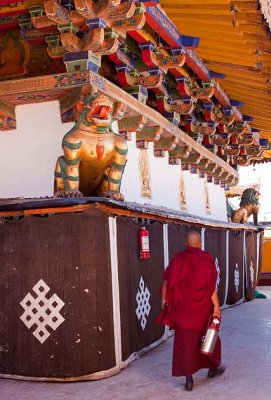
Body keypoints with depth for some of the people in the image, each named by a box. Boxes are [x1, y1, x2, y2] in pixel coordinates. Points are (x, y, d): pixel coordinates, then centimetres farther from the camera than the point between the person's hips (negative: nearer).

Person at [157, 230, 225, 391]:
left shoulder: (178, 259, -1)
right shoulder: (206, 259, -8)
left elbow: (166, 281, -1)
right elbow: (211, 286, -12)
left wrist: (164, 300, 9)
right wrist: (216, 306, -9)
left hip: (182, 308, 1)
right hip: (202, 308, -1)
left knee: (185, 342, 5)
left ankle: (189, 378, 1)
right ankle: (213, 367, 38)